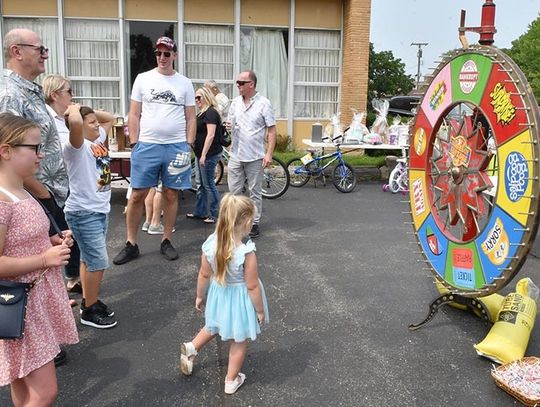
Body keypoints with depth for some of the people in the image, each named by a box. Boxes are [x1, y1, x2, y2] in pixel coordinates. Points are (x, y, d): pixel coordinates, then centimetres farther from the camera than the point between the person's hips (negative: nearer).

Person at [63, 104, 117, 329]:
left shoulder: (98, 139, 9)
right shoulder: (76, 146, -16)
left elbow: (109, 118, 24)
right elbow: (74, 122, -38)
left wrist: (91, 112, 8)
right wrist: (74, 109, -16)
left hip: (100, 209, 9)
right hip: (83, 212, -9)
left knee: (89, 259, 19)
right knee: (98, 261, -4)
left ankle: (89, 301, 33)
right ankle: (90, 310, 11)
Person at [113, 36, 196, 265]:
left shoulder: (185, 83, 7)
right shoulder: (143, 79, 6)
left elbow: (190, 118, 8)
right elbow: (134, 115, 6)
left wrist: (188, 145, 0)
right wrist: (135, 144, -1)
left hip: (176, 147, 1)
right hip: (147, 145, 0)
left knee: (171, 195, 7)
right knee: (137, 195, 0)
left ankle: (166, 241, 20)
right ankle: (131, 244, 13)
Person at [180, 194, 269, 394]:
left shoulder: (210, 244, -17)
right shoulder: (246, 253, -31)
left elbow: (204, 275, -4)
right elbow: (252, 286, -21)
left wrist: (199, 296, 12)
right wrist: (260, 310, -7)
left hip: (218, 295, 5)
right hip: (240, 300, -4)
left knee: (214, 328, 35)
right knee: (239, 341, 18)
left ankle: (191, 347, 39)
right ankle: (231, 380, 32)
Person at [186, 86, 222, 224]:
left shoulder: (211, 112, -14)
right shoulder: (202, 113, 16)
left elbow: (210, 135, -21)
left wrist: (204, 155, -24)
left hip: (209, 155, -10)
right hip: (201, 154, 10)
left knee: (209, 184, -4)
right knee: (203, 185, 16)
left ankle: (214, 215, 4)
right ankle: (200, 212, 25)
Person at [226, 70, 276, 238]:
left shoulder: (263, 103, -7)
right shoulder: (235, 102, 9)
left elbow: (272, 130, -7)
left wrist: (269, 154, -14)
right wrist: (228, 126, -5)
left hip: (255, 157, -4)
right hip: (236, 155, 5)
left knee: (255, 192, 6)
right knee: (234, 192, 8)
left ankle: (254, 223, 16)